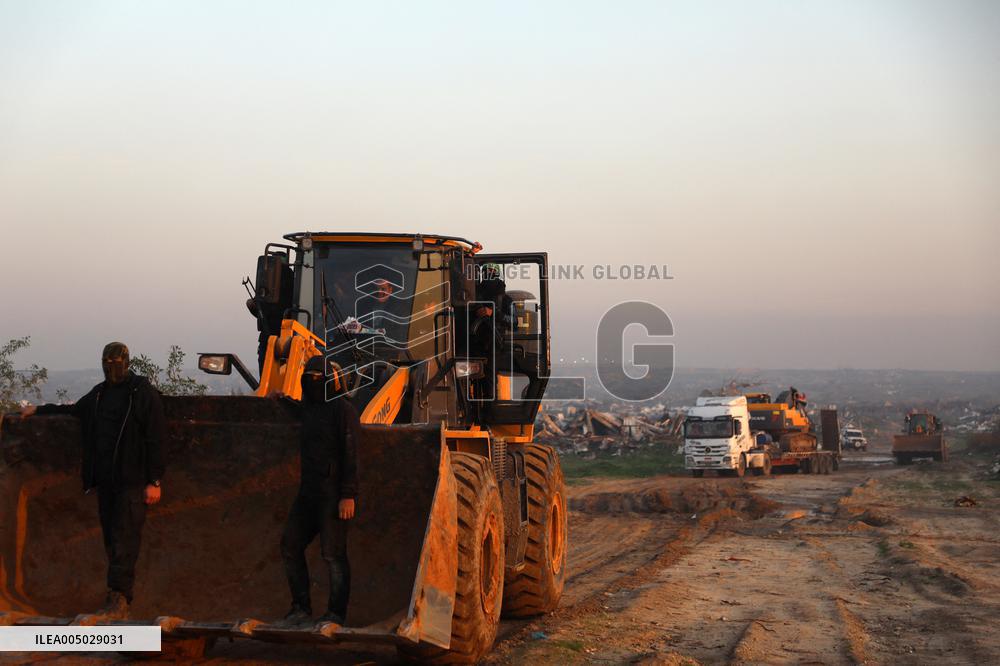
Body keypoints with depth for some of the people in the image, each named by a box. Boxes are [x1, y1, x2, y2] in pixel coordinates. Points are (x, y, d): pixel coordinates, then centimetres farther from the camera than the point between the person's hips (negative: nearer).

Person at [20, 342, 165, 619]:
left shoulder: (143, 393, -7)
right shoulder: (100, 393, 15)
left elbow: (155, 439, -11)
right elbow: (75, 409, 36)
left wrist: (154, 481, -14)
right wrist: (39, 409, 38)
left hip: (133, 480, -7)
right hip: (105, 479, 7)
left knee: (124, 538, -11)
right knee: (111, 538, 7)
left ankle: (118, 599, -14)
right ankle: (119, 600, 12)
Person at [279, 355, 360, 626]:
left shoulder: (343, 409, -9)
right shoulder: (310, 409, 16)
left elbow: (350, 454, -16)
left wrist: (348, 495, -21)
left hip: (333, 494, -9)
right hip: (308, 492, 9)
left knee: (333, 553, -7)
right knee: (290, 546, 6)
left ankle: (336, 614, 2)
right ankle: (301, 608, 16)